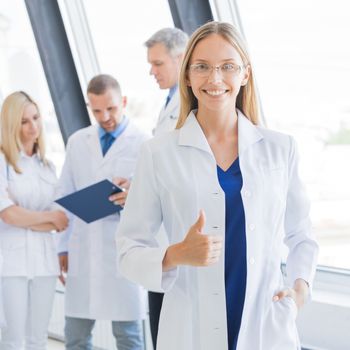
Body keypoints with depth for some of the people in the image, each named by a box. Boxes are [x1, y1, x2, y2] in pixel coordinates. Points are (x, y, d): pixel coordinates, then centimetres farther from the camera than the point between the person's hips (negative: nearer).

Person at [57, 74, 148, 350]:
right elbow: (65, 196, 14)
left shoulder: (145, 145, -1)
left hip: (124, 250, -4)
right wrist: (63, 245, 9)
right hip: (82, 251, 4)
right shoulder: (77, 142, 13)